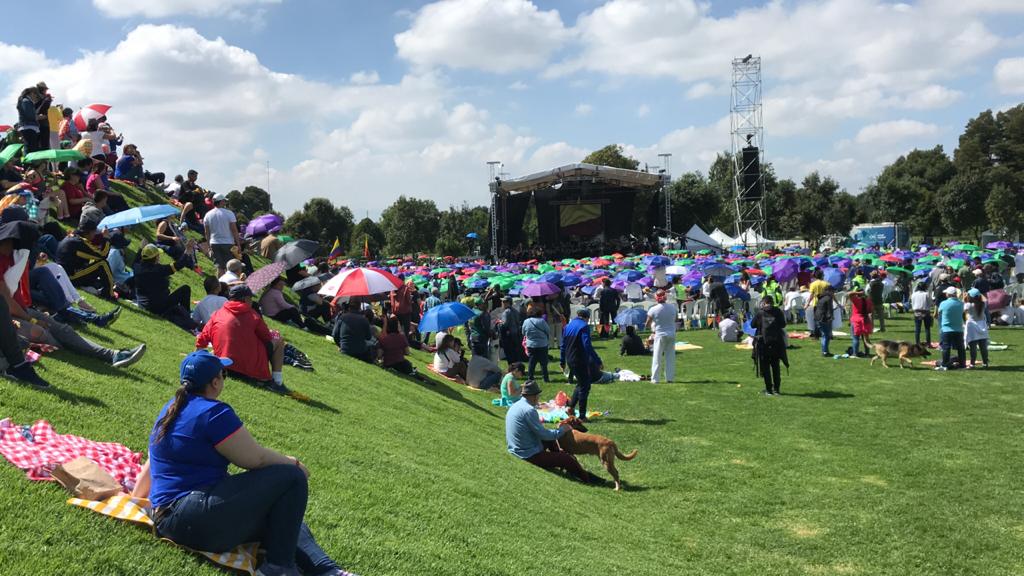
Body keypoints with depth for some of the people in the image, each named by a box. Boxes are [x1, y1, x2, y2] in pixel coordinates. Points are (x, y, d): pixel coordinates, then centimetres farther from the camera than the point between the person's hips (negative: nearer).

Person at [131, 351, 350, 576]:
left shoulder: (171, 408, 16)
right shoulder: (213, 412, -14)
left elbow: (152, 462, 28)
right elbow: (255, 458, -11)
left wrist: (136, 497, 43)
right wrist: (292, 463, 7)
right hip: (198, 519, -11)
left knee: (285, 520, 15)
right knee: (292, 477, -9)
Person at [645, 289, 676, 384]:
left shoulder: (653, 309, -12)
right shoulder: (673, 308, -2)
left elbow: (648, 324, -4)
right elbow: (674, 321, 8)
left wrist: (652, 330, 14)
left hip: (660, 335, -3)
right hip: (672, 334, 3)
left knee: (657, 357, 3)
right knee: (670, 357, 10)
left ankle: (655, 379, 3)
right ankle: (669, 378, 13)